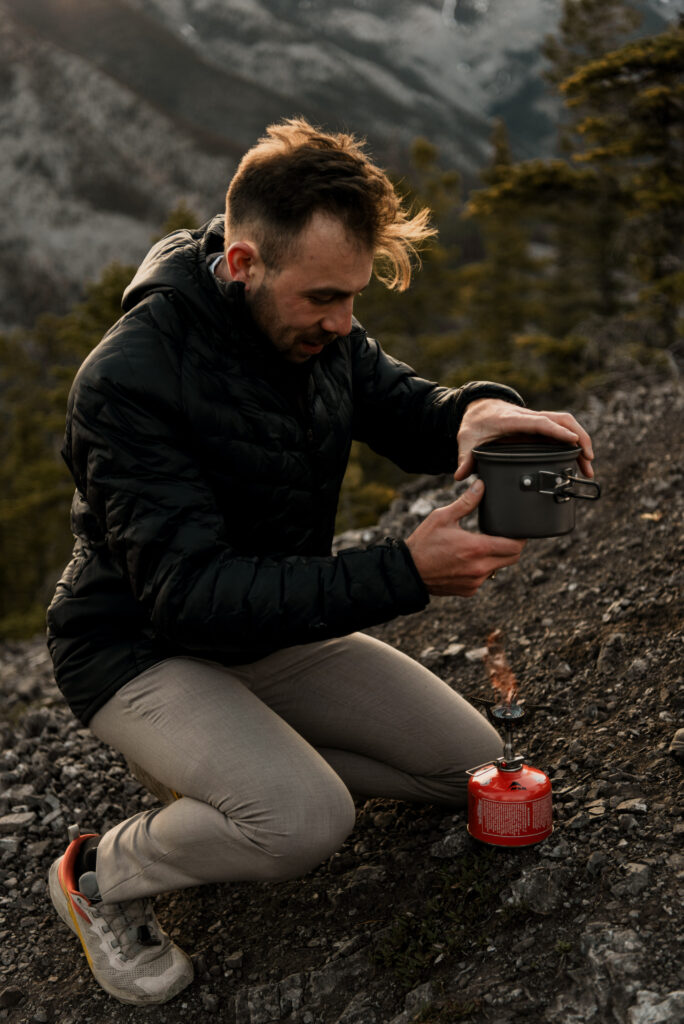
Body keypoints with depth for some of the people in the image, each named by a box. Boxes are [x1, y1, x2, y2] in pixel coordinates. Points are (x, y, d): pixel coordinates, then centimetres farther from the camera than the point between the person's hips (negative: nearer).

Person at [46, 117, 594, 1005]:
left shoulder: (311, 323, -6)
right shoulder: (128, 379, -29)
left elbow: (404, 411, 3)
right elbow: (192, 593, -33)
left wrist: (476, 411, -24)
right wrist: (404, 573, -41)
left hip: (276, 624, 7)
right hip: (142, 650, -7)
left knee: (470, 762, 4)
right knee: (309, 822, -30)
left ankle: (245, 762, 16)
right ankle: (102, 872, -2)